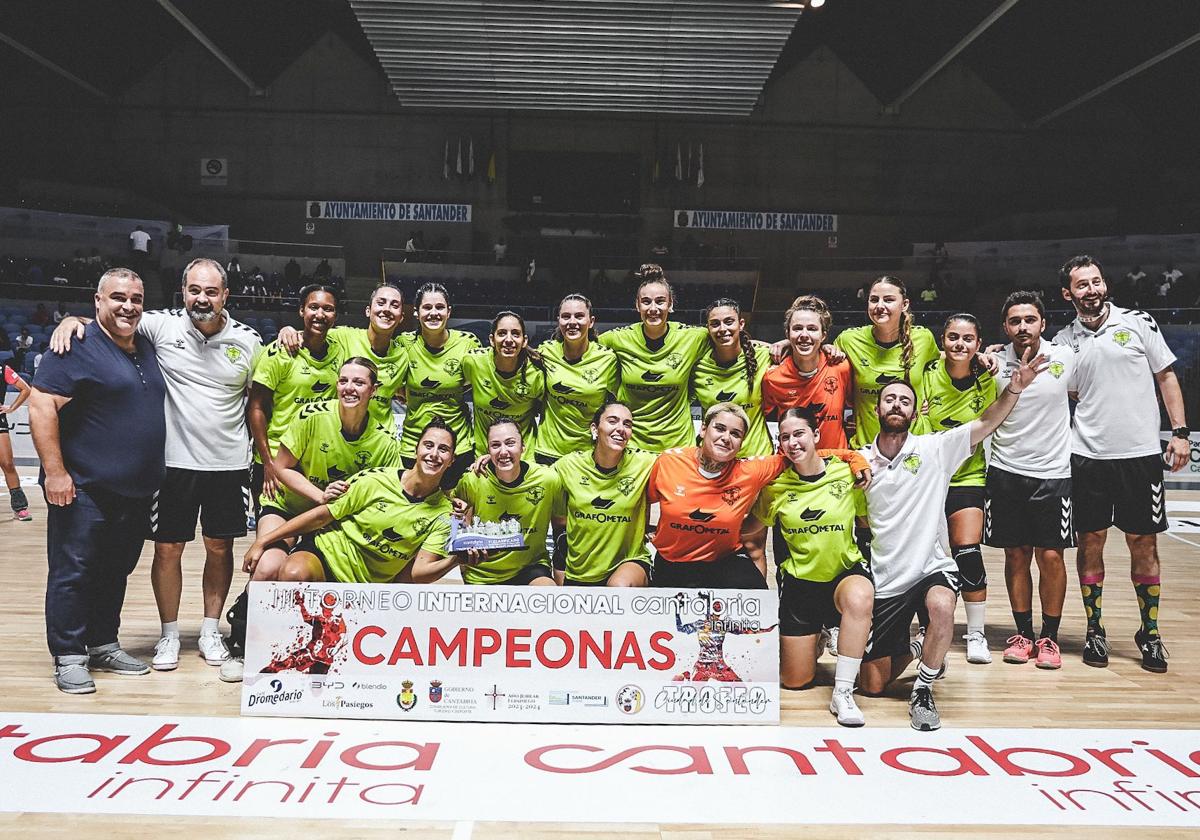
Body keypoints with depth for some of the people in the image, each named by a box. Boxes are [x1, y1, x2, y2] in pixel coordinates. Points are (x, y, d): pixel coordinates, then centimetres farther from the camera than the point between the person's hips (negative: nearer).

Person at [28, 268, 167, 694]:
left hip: (135, 491, 7)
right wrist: (54, 471, -21)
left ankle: (104, 645, 27)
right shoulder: (79, 346, -10)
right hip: (84, 488, -7)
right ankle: (69, 658, 9)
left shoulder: (147, 348, 13)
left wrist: (152, 475, 19)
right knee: (74, 571, 0)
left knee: (115, 572, 15)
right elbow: (42, 405, -16)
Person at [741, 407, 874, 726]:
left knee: (860, 596, -40)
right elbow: (750, 530, 8)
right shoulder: (775, 485, -4)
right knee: (794, 681, 4)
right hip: (799, 581, 2)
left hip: (845, 573, -1)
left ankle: (843, 693, -24)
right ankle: (815, 640, 40)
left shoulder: (848, 473, -8)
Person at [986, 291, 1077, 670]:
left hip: (1053, 473, -1)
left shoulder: (1066, 358, -1)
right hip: (1006, 472, 1)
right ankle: (1023, 633, 19)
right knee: (1016, 555, 6)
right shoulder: (993, 364, -1)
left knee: (1051, 557, -1)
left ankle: (1049, 637, 13)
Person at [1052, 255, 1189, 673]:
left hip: (1141, 453, -1)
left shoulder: (1139, 322, 2)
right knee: (1090, 541, 4)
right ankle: (1094, 630, 17)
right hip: (1088, 457, 1)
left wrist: (1180, 431, -1)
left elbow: (1166, 376, 6)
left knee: (1143, 543, 4)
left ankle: (1150, 632, 18)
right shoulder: (1063, 341, 6)